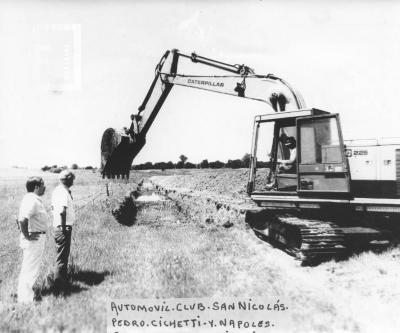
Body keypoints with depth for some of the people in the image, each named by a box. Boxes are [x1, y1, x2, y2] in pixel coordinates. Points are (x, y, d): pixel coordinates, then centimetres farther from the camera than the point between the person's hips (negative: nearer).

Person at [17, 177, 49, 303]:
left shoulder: (32, 199, 10)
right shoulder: (32, 201, -22)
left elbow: (22, 218, 19)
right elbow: (22, 219, -33)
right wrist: (27, 236, -23)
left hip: (37, 237, 11)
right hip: (34, 239, -11)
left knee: (27, 268, 22)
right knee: (30, 269, 0)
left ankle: (22, 292, 36)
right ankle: (25, 298, 9)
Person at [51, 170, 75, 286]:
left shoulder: (57, 190, 9)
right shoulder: (64, 192, -20)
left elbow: (53, 206, 16)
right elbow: (62, 211, -28)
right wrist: (63, 226, -22)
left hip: (56, 226, 10)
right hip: (64, 228, -10)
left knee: (62, 254, 21)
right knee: (62, 255, -1)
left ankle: (64, 275, 34)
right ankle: (59, 279, 6)